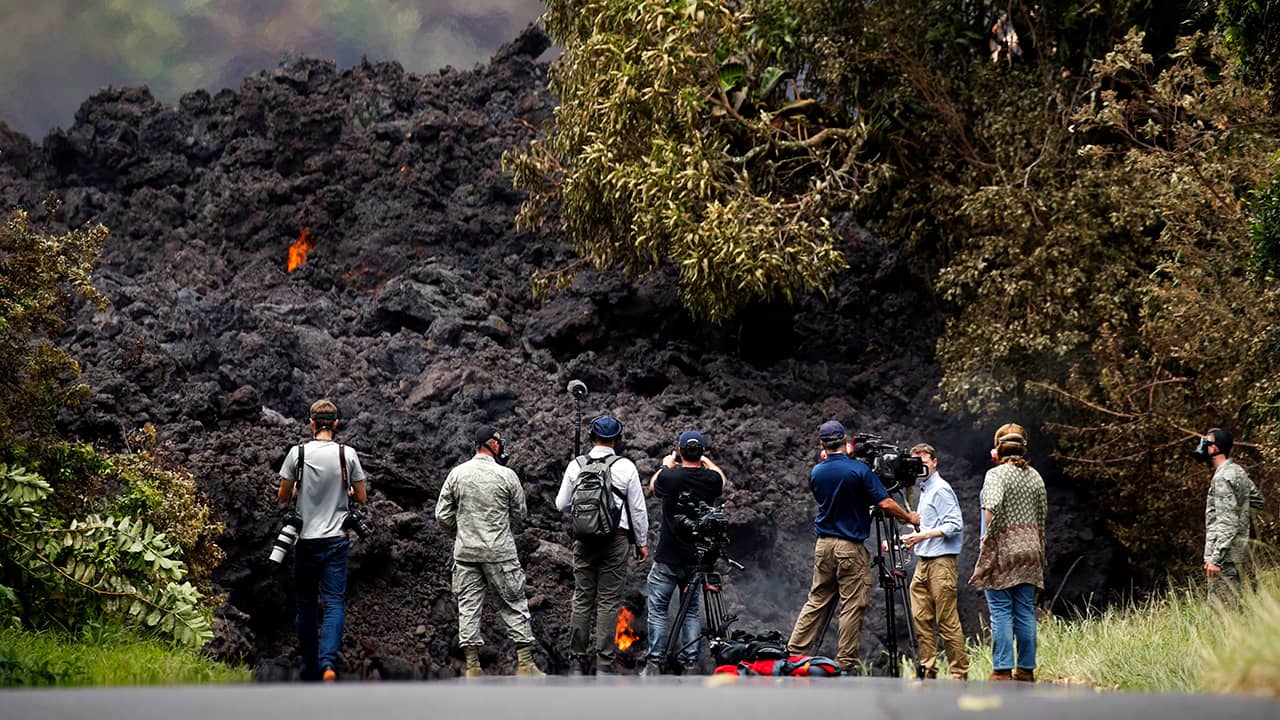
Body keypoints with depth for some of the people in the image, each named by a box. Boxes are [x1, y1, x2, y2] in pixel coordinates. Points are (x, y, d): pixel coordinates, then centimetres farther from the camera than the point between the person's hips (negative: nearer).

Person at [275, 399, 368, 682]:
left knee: (306, 605, 12)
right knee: (335, 603, -2)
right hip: (336, 541, 0)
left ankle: (310, 668, 17)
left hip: (305, 540, 0)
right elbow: (361, 497, 4)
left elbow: (283, 496, 3)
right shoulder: (347, 454, -3)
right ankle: (328, 662, -22)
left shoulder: (297, 453, -4)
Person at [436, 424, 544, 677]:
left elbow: (442, 516, 2)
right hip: (499, 552, -2)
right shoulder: (506, 476, -8)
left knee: (468, 605, 7)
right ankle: (525, 663, 4)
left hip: (465, 552, 3)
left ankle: (472, 666, 4)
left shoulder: (457, 474, 0)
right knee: (514, 604, 6)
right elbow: (520, 512, 3)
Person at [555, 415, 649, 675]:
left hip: (584, 540, 2)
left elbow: (562, 504, 8)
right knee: (609, 601, 0)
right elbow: (638, 509, 0)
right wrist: (642, 543, 10)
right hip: (616, 540, -2)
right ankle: (604, 663, -3)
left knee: (581, 599, 7)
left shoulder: (576, 465, 2)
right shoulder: (625, 467, -3)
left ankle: (578, 661, 7)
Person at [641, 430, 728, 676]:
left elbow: (652, 486, 12)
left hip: (667, 558, -3)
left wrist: (666, 465, 28)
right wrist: (707, 462, 36)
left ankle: (654, 662, -1)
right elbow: (723, 481, 21)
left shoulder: (670, 477, -14)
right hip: (697, 559, 3)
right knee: (691, 610, 12)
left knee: (657, 609, 3)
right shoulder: (710, 479, -6)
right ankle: (690, 662, 8)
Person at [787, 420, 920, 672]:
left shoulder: (816, 473, 3)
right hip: (851, 547, -5)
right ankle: (845, 664, -1)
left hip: (823, 545, 5)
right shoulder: (858, 470, -12)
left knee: (816, 601, 13)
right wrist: (910, 518, 3)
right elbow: (885, 503, -13)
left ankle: (794, 652, 11)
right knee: (852, 606, -1)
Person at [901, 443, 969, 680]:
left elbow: (953, 526, -16)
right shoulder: (924, 490, 20)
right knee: (921, 618, 4)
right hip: (923, 562, 9)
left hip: (941, 562, -9)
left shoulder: (941, 489, -9)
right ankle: (927, 670, 6)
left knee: (947, 622, -8)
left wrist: (923, 535, -20)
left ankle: (960, 673, -5)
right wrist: (915, 539, 19)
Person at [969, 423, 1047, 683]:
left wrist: (989, 536, -13)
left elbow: (992, 507, -25)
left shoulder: (996, 474, -8)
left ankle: (1002, 670, -7)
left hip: (1002, 548, -6)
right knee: (1026, 612, 8)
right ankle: (1026, 669, 10)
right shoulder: (1035, 476, 11)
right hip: (1030, 547, 6)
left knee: (1001, 612, -4)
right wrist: (1040, 549, 21)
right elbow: (1042, 515, 15)